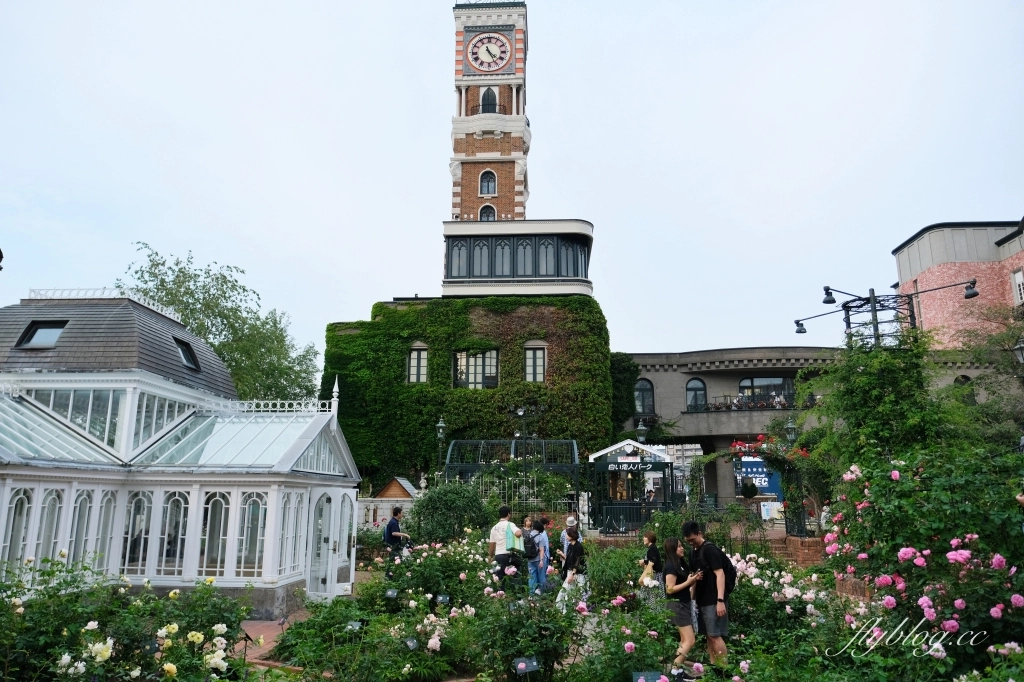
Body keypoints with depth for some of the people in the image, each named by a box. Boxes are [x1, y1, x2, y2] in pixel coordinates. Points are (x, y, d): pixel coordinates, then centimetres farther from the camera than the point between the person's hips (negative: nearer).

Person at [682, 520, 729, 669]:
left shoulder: (710, 549, -13)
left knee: (715, 635, -9)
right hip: (703, 600, 9)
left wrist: (720, 600, -24)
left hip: (713, 600, -9)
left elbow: (720, 574, -19)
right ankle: (713, 665, 17)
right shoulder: (696, 551, 13)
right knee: (709, 635, 11)